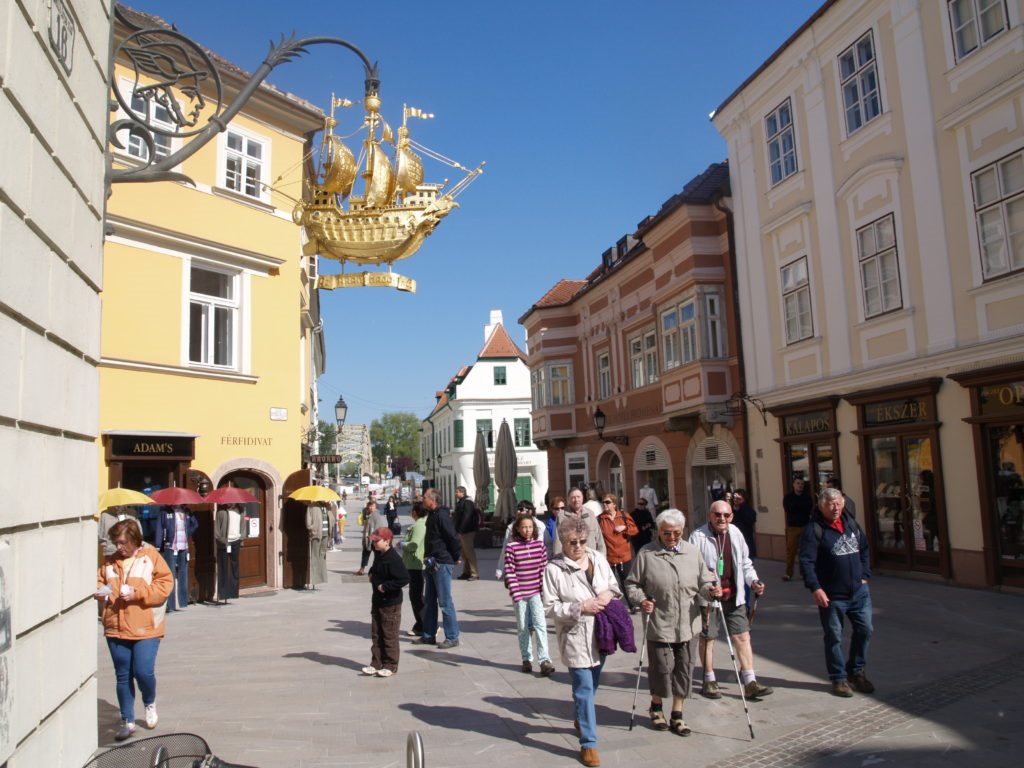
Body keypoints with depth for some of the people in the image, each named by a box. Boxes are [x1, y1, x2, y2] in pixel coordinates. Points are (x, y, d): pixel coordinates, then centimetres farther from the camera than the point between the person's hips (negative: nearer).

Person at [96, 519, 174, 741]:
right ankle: (127, 721, 23)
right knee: (123, 676, 10)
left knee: (143, 671, -8)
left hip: (145, 628, -4)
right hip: (115, 628, 4)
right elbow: (99, 581, 17)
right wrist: (100, 591, -6)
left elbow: (165, 583, -8)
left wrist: (137, 593, -17)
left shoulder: (151, 556, -4)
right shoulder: (109, 560, 7)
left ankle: (150, 703, 24)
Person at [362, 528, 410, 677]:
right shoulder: (378, 554, 6)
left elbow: (404, 579, -27)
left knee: (389, 635, 2)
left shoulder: (393, 558, -22)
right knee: (375, 634, 13)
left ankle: (391, 666, 12)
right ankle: (376, 664, 21)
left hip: (391, 603, -9)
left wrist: (385, 586, -23)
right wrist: (372, 574, 9)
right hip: (377, 600, 9)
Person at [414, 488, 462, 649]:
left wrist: (457, 557, -13)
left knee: (445, 602, -4)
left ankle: (452, 637, 4)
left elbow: (453, 537, -21)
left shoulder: (441, 515, -18)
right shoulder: (432, 515, 14)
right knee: (429, 601, 15)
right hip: (432, 563, 10)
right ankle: (428, 635, 25)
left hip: (442, 564, -10)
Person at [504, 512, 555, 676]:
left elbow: (544, 567, 5)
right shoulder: (511, 547, -8)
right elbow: (509, 572, -8)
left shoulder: (539, 543, 1)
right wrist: (516, 594, -13)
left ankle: (544, 660, -7)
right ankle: (527, 659, 24)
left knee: (540, 624, -9)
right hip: (520, 594, -1)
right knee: (523, 628, 10)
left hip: (536, 592, 1)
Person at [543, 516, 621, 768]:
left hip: (600, 634, 5)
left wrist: (610, 593, -9)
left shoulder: (598, 558, 2)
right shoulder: (554, 569, -13)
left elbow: (614, 585, 14)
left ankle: (581, 721, 45)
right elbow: (550, 607, -12)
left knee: (592, 685, 21)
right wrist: (580, 607, -21)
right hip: (575, 638, -5)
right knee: (584, 689, -4)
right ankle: (588, 743, 7)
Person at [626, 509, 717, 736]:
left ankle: (677, 714, 27)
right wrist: (641, 600, -16)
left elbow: (704, 579, 10)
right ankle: (656, 706, 31)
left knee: (684, 667, 9)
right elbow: (632, 583, 0)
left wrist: (710, 589, -10)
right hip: (659, 623, -3)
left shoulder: (692, 551, 5)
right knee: (661, 666, 3)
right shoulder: (646, 553, -6)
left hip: (687, 623, 3)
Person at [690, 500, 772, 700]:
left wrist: (753, 581, 0)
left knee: (743, 636, 3)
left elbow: (745, 564, 16)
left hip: (734, 596, 5)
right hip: (707, 597, -4)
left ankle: (750, 683, 10)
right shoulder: (698, 537, -13)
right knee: (707, 638, 8)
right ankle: (709, 681, 24)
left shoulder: (736, 534, 6)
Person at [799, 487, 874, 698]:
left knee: (865, 631, 10)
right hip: (832, 595, -6)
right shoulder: (814, 529, -12)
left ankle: (856, 672, 29)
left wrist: (864, 576, 12)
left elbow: (864, 549, 20)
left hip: (859, 591, 6)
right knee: (834, 637, 4)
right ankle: (839, 679, 18)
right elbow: (806, 561, -18)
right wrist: (815, 588, -24)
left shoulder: (851, 523, 9)